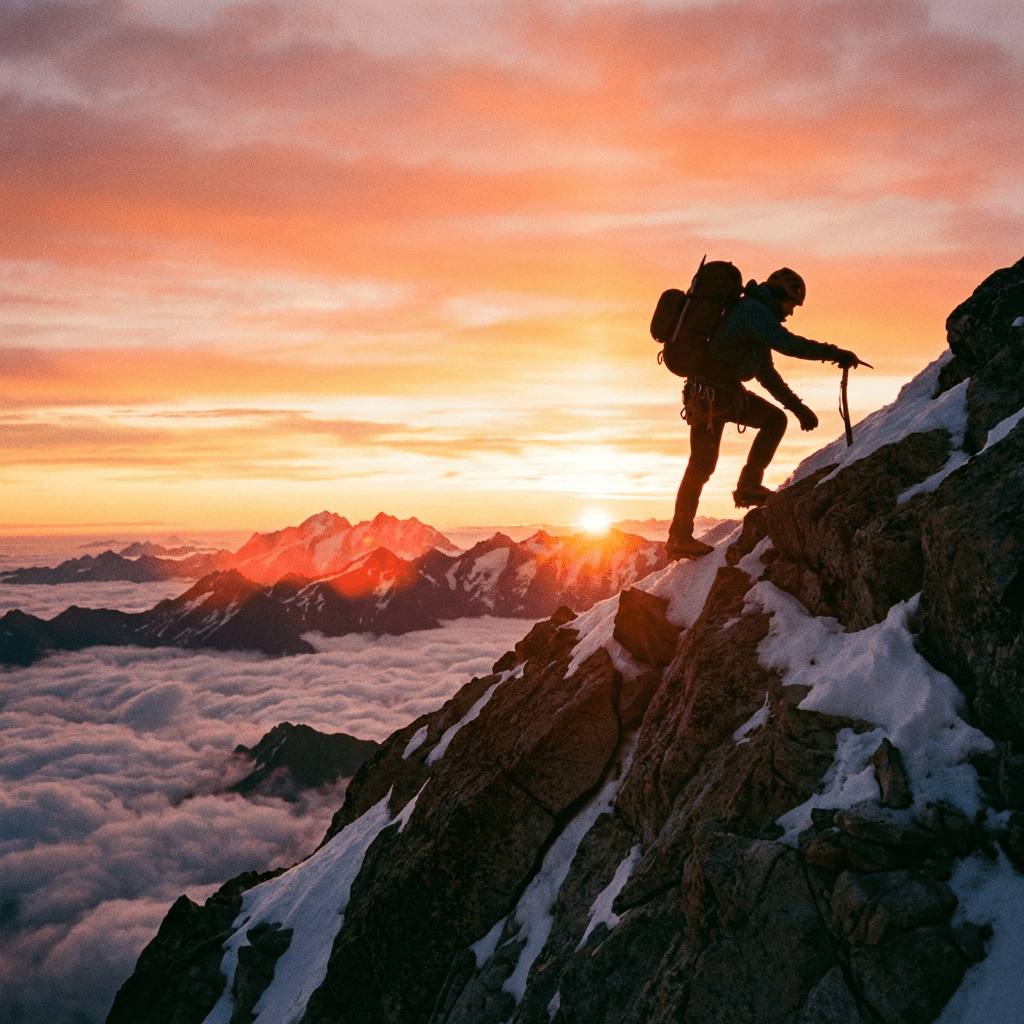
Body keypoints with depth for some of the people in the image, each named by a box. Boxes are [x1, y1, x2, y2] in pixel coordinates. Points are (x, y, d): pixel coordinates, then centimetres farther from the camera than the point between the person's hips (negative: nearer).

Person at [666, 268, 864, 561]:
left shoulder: (756, 314, 18)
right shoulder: (753, 311, -13)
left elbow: (766, 372, 22)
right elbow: (787, 344, -27)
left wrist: (797, 407, 21)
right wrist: (833, 353, -25)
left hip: (729, 393, 10)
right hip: (709, 396, -10)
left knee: (775, 419, 7)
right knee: (701, 467, -5)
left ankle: (749, 486, 8)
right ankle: (678, 538, 2)